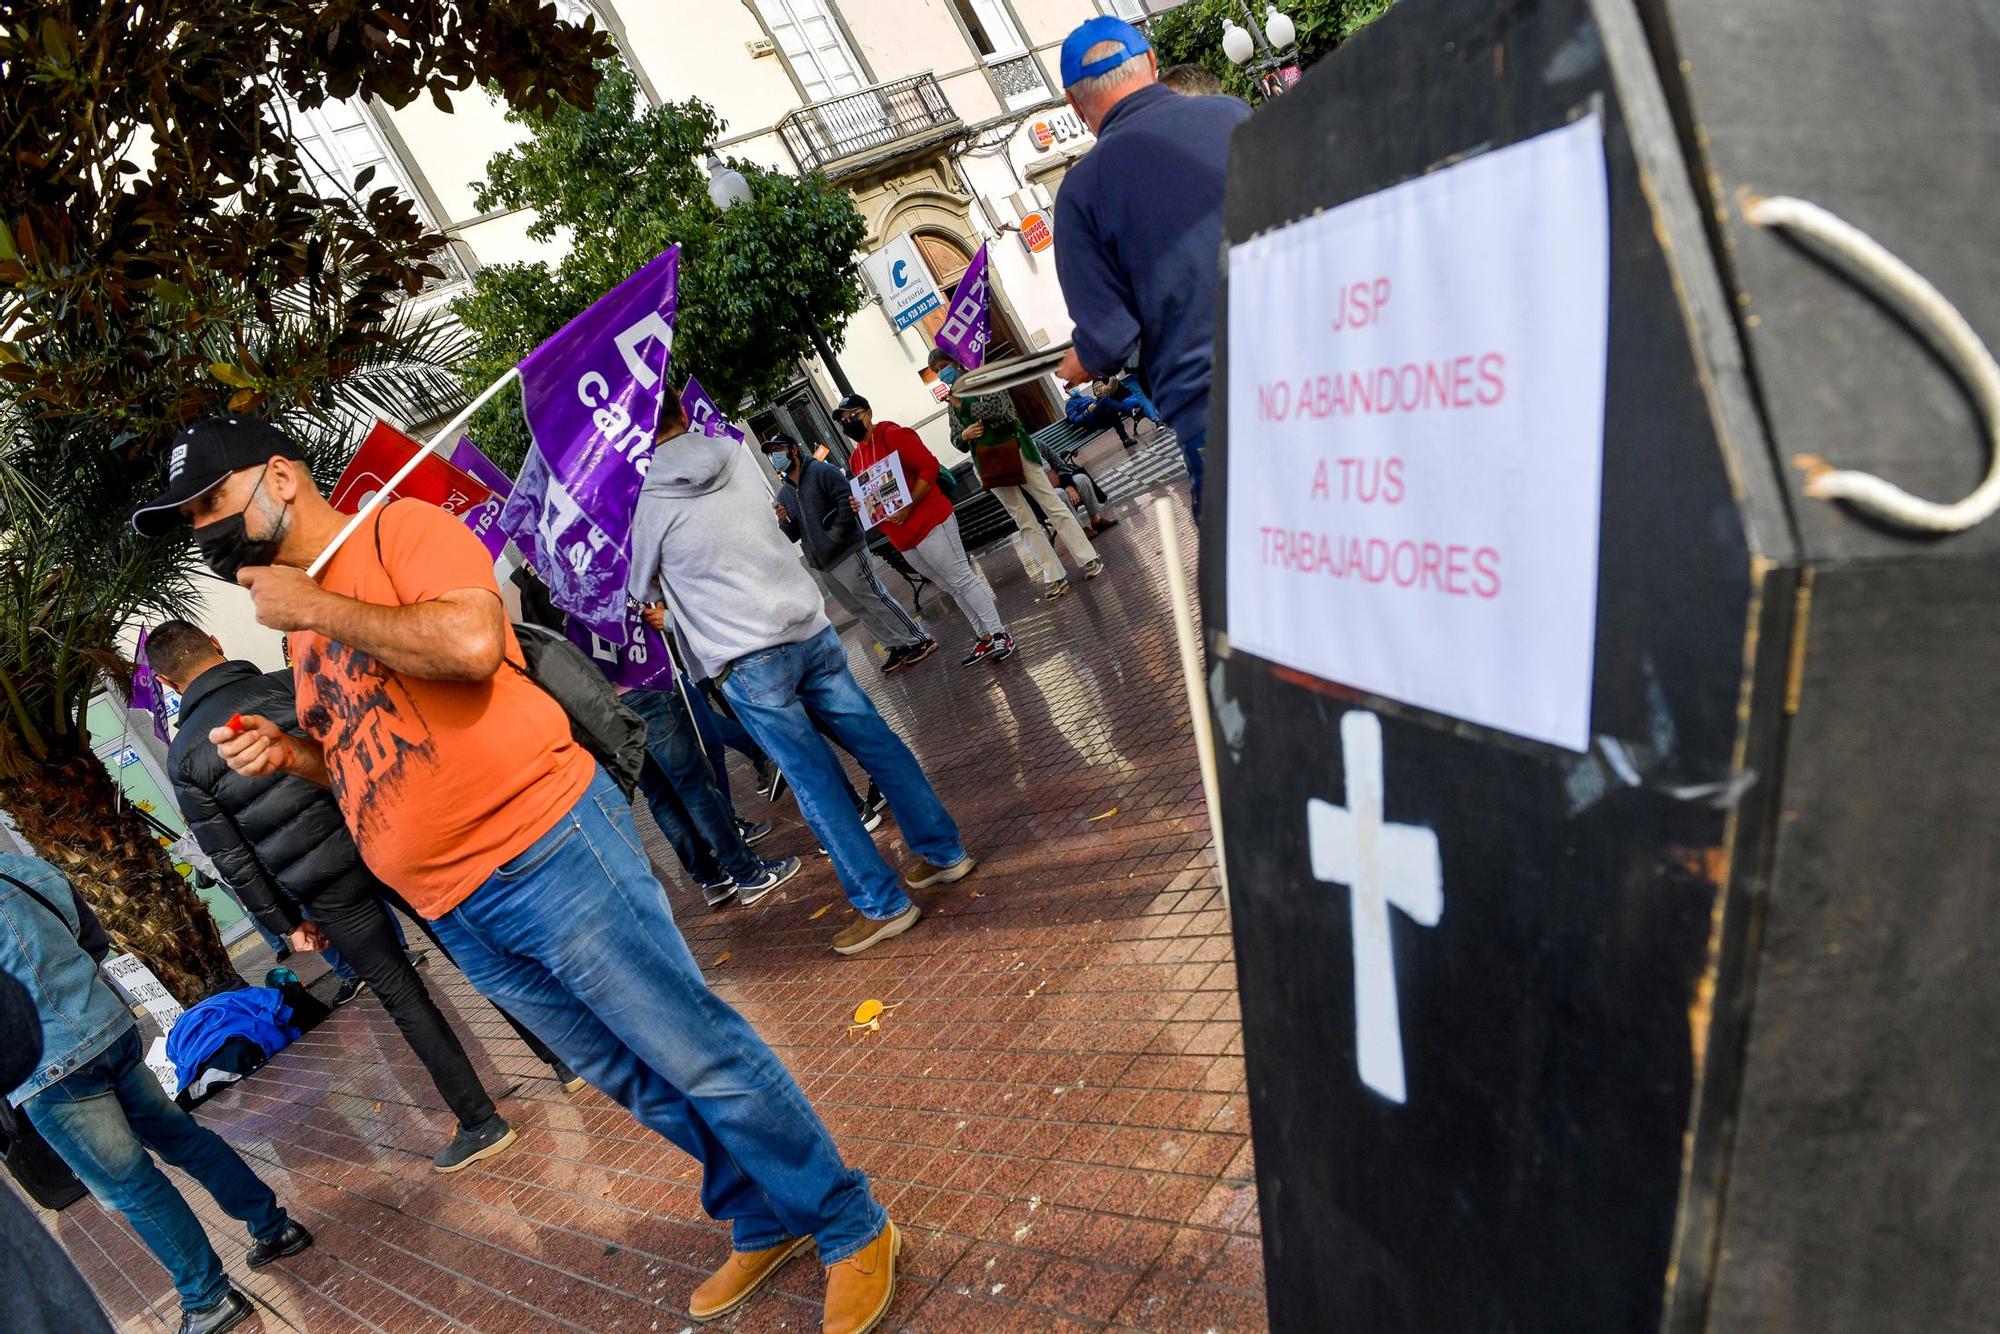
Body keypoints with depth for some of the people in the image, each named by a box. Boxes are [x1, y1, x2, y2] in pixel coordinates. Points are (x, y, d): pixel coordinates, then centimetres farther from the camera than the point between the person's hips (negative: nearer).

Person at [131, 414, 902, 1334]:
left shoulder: (401, 531, -5)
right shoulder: (301, 624, 19)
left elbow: (472, 641, -25)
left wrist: (316, 609, -13)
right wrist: (289, 754, 8)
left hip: (545, 851, -8)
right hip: (457, 916, 8)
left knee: (703, 1058, -2)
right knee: (638, 1084, 17)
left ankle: (854, 1233, 15)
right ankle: (765, 1226, 35)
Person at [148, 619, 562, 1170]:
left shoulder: (184, 757, 1)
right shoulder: (291, 684, 1)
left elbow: (232, 857, 2)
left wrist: (286, 920, 11)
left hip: (327, 891, -1)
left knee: (402, 997, 9)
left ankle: (480, 1123, 13)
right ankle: (564, 1057, 20)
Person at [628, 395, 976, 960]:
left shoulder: (643, 499, -9)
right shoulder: (732, 453, 5)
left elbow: (639, 585, 5)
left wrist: (658, 601, 29)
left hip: (745, 658, -5)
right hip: (808, 622, 5)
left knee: (814, 780, 1)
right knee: (875, 740, 14)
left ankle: (882, 902, 7)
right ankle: (943, 851, 23)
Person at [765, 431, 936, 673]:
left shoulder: (821, 471, -7)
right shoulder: (784, 493, 15)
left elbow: (847, 499, -16)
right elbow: (793, 536, 16)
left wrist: (836, 534, -19)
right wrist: (784, 521, -5)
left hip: (847, 554, -8)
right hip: (823, 565, 8)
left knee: (876, 601, -7)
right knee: (860, 611, 12)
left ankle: (920, 640, 2)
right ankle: (898, 647, 21)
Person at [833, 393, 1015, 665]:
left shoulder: (892, 435, -9)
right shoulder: (854, 459, 16)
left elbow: (928, 467, -17)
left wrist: (907, 507, -21)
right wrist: (859, 506, 3)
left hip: (929, 523, -8)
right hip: (902, 538, 8)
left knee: (962, 579, -6)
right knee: (952, 588, 13)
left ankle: (999, 634, 0)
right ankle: (985, 638, 20)